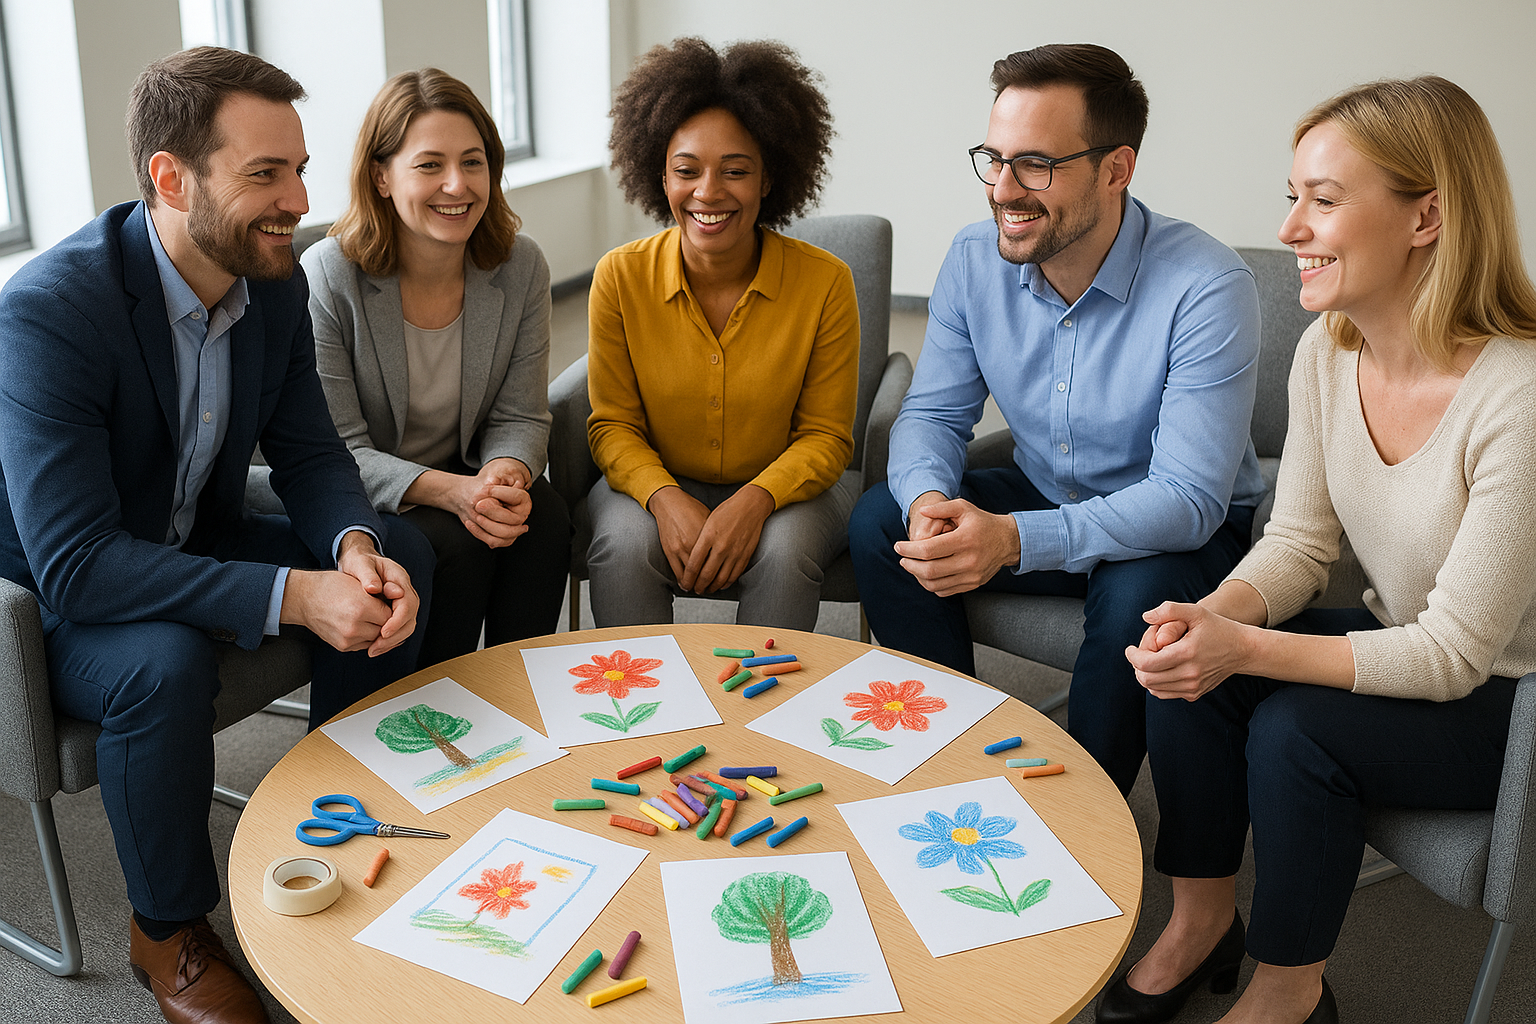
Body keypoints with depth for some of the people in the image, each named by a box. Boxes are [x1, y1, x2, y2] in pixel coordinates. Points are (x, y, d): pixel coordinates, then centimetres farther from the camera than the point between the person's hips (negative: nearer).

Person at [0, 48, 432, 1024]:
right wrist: (292, 594, -40)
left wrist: (356, 547, -24)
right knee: (165, 663, -36)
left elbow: (310, 455, -1)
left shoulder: (274, 279, -8)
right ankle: (169, 930, -7)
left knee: (399, 553, -10)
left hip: (197, 542, 7)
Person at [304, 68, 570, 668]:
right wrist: (450, 491, -33)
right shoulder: (326, 278, -18)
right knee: (455, 541, -30)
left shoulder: (522, 267, -6)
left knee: (544, 517, -26)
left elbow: (520, 416, -2)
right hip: (358, 502, -3)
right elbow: (337, 452, -17)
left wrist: (506, 474, -27)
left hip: (466, 479, 3)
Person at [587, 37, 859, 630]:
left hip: (783, 486, 0)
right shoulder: (620, 277, -9)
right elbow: (613, 425, -3)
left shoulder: (825, 282, -13)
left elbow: (826, 436, -7)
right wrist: (667, 500, -24)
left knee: (784, 553, -31)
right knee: (624, 547, -29)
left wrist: (755, 501, -26)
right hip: (657, 481, 1)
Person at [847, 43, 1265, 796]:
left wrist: (1013, 539, -42)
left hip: (1182, 526, -4)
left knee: (1138, 596, -36)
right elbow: (933, 413, -3)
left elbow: (1188, 499, -30)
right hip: (1041, 497, 5)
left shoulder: (1207, 288, -27)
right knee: (879, 522, -15)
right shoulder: (975, 261, -10)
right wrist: (929, 499, -28)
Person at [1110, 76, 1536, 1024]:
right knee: (1186, 667, -15)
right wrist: (1216, 616, -23)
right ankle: (1202, 921, 7)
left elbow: (1454, 655, -26)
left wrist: (1246, 648, -33)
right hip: (1398, 642, 6)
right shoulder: (1328, 348, -8)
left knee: (1294, 726, -27)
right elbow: (1299, 543, -2)